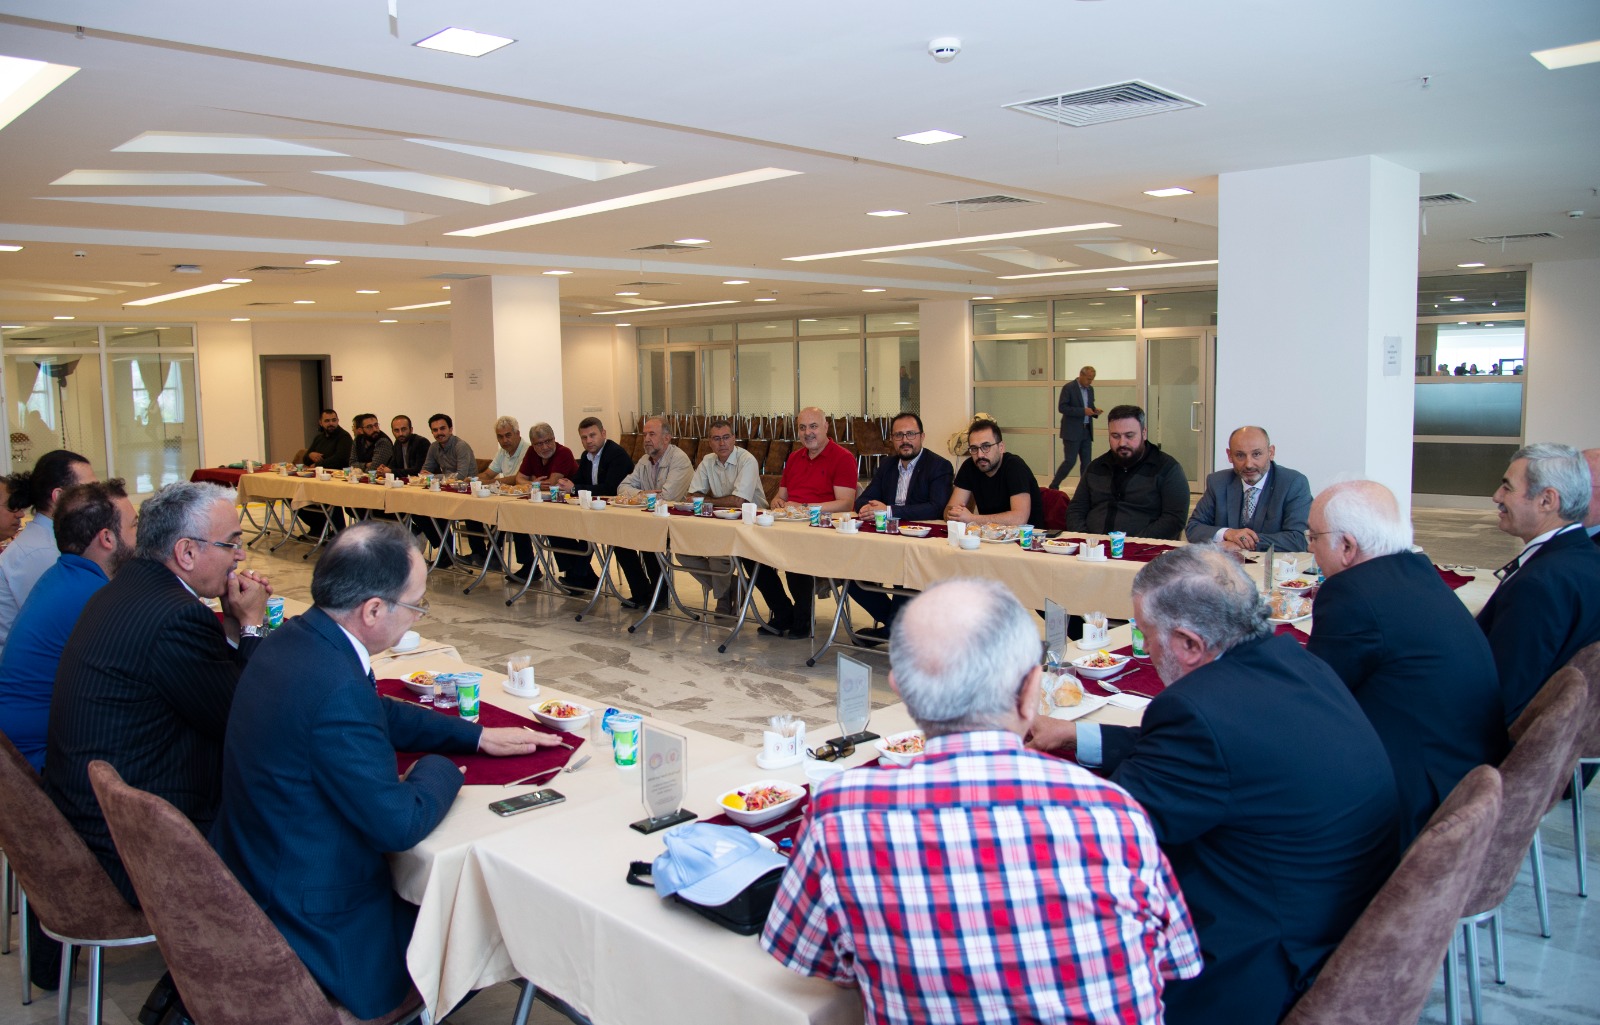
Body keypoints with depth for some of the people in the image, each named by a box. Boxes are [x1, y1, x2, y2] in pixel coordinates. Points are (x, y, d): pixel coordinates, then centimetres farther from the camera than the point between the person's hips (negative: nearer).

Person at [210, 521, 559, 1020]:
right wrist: (441, 769, -7)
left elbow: (383, 715, 13)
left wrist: (477, 735, 9)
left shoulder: (295, 638, -4)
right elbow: (398, 825, -25)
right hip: (309, 928, -8)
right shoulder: (337, 690, -33)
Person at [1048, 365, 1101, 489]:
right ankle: (1053, 486, 5)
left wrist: (1095, 411, -2)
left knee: (1086, 462, 5)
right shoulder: (1069, 388, -9)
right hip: (1072, 432, -7)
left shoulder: (1090, 389, 13)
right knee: (1070, 461, -7)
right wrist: (1082, 411, -21)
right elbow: (1062, 407, -15)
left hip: (1087, 432, 7)